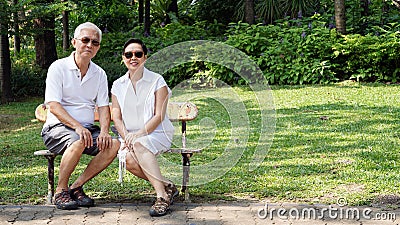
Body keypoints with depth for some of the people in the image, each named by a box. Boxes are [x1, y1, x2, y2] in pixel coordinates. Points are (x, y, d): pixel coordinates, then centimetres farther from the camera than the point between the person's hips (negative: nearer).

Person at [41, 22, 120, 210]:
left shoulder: (99, 74, 13)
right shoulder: (58, 68, -4)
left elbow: (103, 107, 8)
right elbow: (53, 106, -13)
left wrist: (104, 131, -13)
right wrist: (77, 127, -27)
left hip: (88, 128, 5)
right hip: (57, 128, -5)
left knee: (114, 145, -23)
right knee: (78, 142, -37)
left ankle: (76, 187, -12)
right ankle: (60, 191, -18)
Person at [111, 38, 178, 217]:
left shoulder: (157, 81, -1)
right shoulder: (118, 85, 11)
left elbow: (159, 116, -8)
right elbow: (117, 117, 6)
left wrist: (139, 134, -22)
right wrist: (126, 136, -14)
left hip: (157, 133, -3)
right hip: (130, 135, 3)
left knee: (139, 145, -37)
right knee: (127, 159, -31)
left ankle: (162, 195, -35)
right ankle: (167, 186, -15)